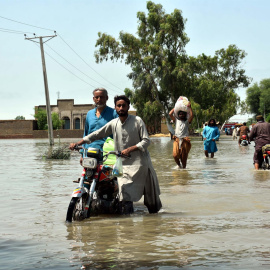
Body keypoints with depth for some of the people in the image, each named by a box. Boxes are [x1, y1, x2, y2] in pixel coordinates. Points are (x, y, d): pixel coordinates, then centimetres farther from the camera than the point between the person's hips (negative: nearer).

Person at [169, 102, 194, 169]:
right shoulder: (176, 120, 16)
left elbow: (191, 115, -6)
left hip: (184, 140, -1)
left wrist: (189, 107, -1)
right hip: (177, 140, 1)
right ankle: (179, 165, 11)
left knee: (184, 157, 0)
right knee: (175, 155, -15)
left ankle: (183, 167, 15)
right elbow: (170, 114, 7)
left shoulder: (187, 122, 11)